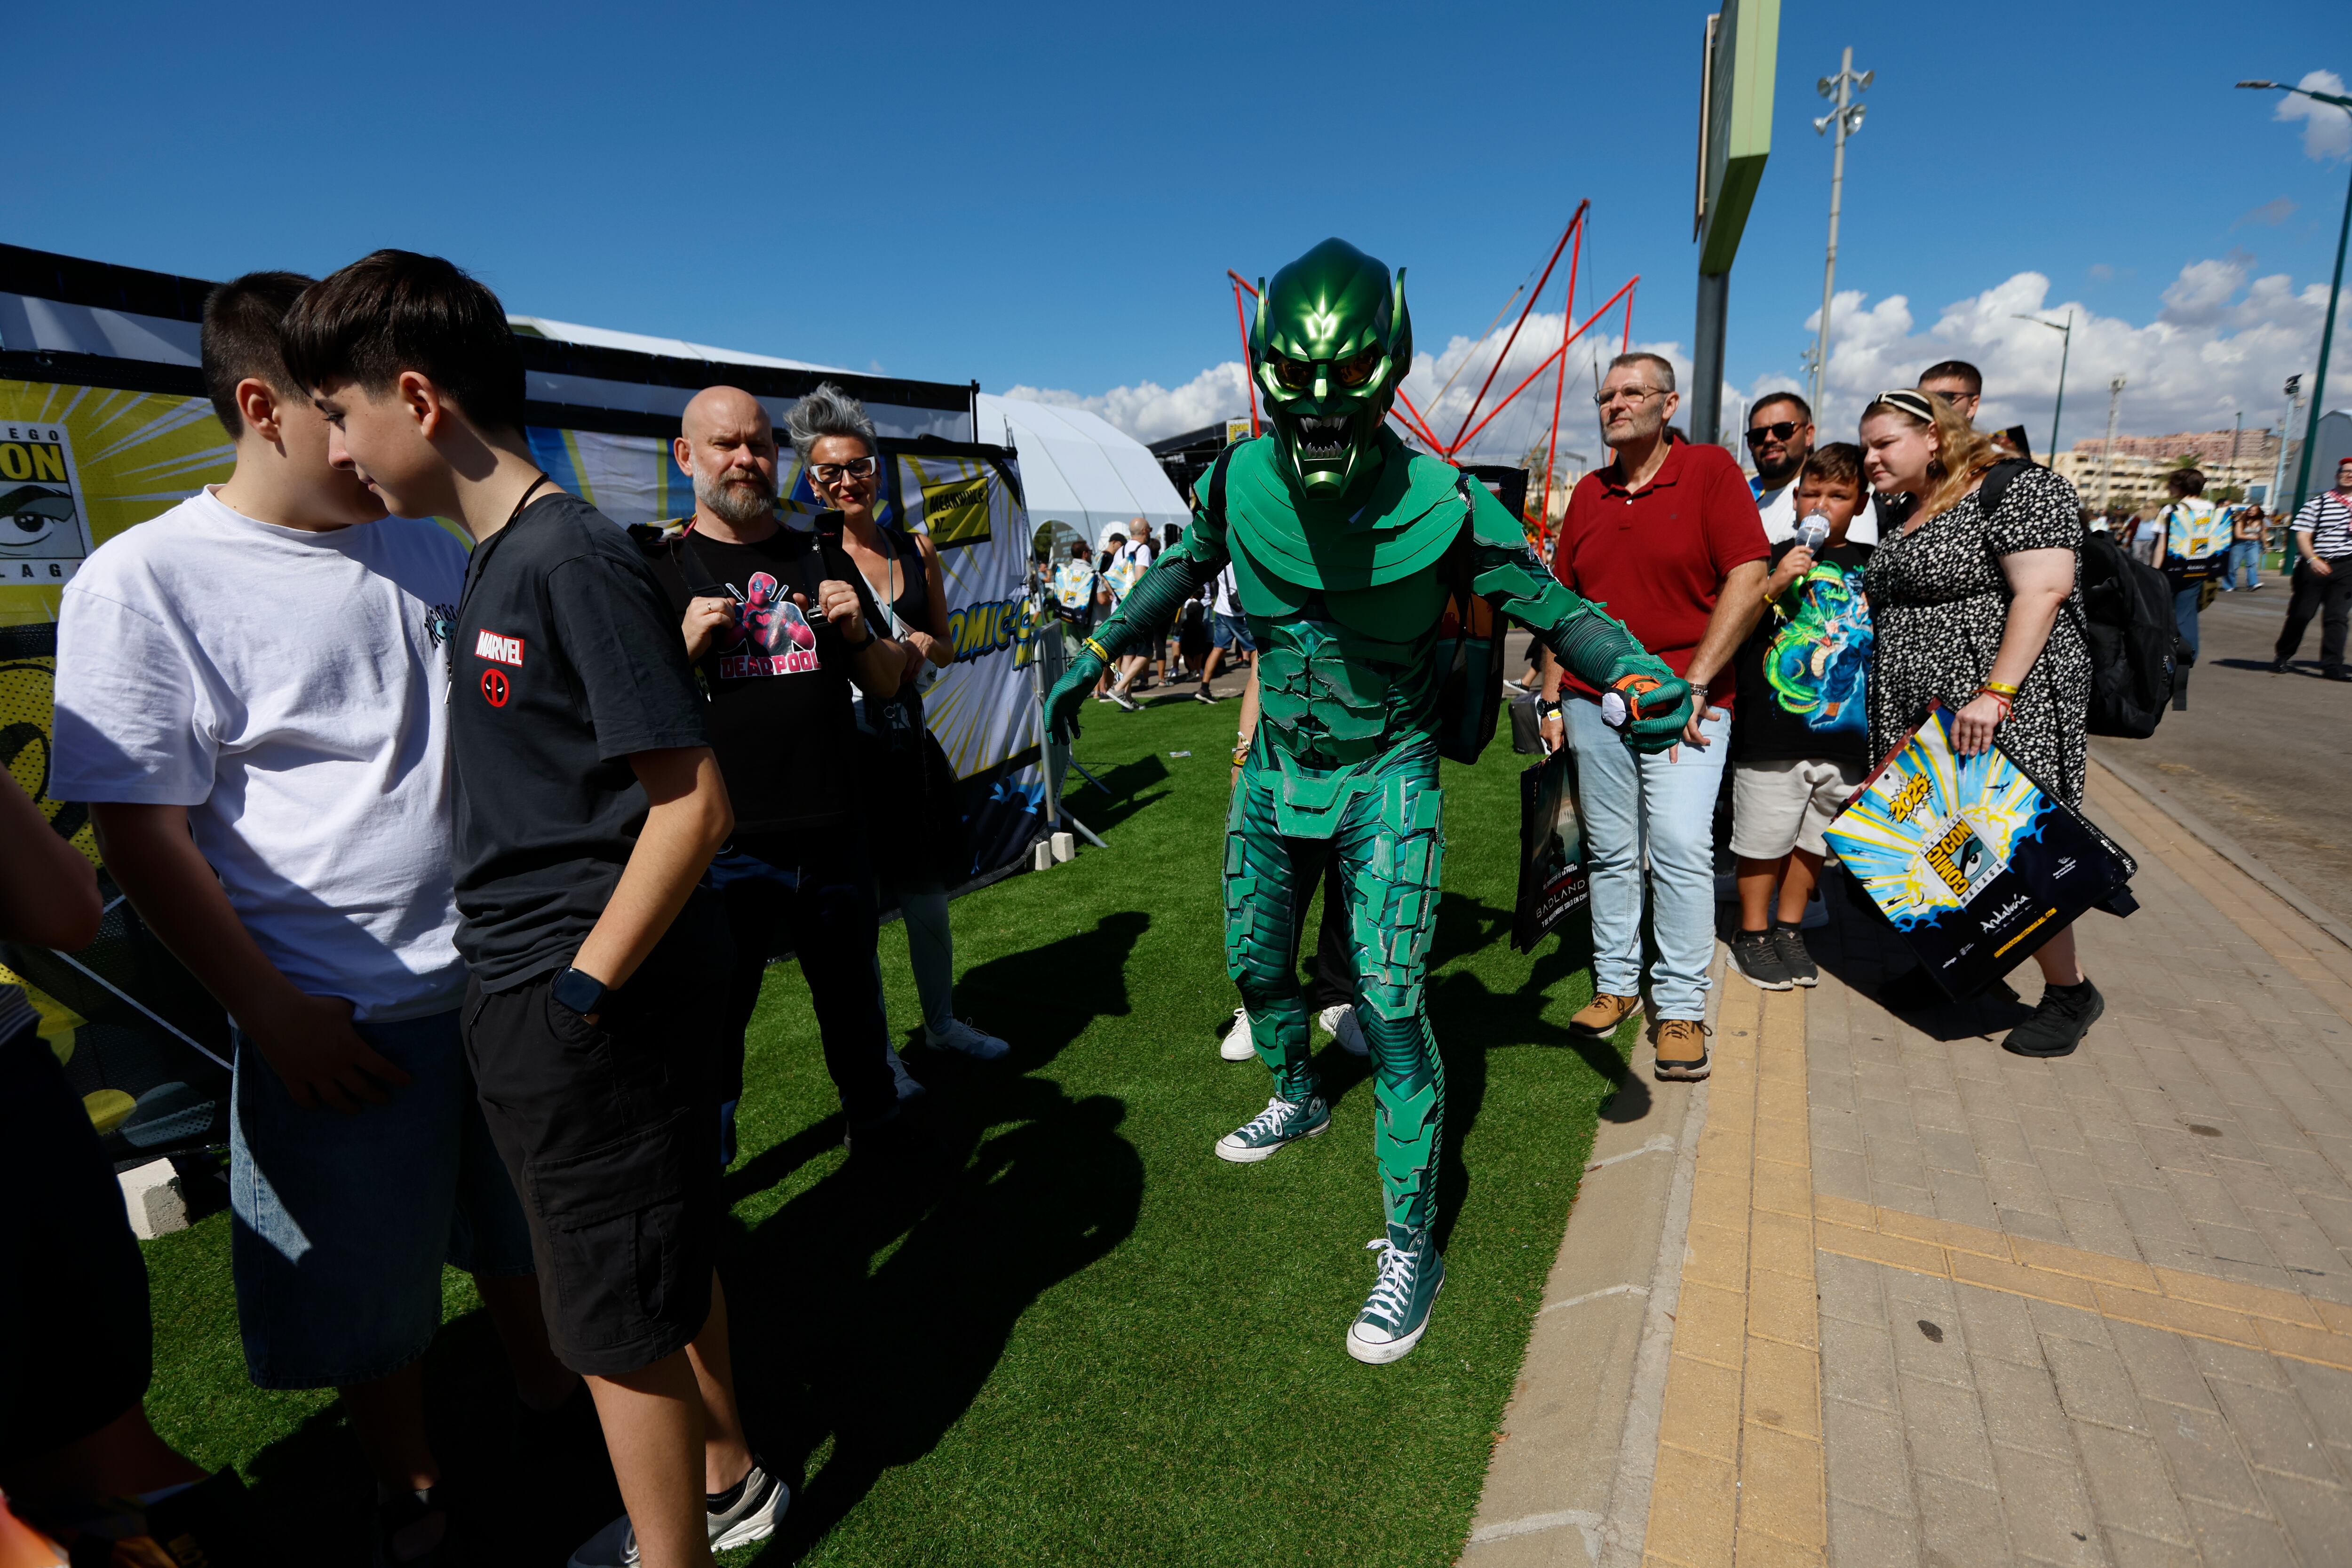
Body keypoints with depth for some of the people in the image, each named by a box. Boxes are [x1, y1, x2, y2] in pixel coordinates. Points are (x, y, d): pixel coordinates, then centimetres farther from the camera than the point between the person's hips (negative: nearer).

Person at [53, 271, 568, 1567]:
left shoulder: (422, 549, 6)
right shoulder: (143, 580, -10)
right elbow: (140, 836, -11)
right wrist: (273, 1013, -14)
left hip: (504, 973, 5)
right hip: (340, 1019, -4)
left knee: (527, 1233, 21)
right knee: (370, 1291, 15)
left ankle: (559, 1411, 46)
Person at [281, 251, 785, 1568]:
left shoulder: (575, 556, -18)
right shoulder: (496, 558, 11)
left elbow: (694, 802, -22)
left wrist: (578, 995, -19)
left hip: (581, 1007, -9)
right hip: (549, 981, 9)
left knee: (622, 1317, 9)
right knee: (669, 1258, 24)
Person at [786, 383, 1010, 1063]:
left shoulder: (918, 549, 9)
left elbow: (945, 649, 16)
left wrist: (925, 646, -6)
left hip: (910, 747, 5)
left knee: (928, 901, 16)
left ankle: (942, 1023, 36)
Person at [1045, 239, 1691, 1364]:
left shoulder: (1439, 503, -20)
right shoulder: (1241, 478, -10)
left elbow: (1549, 605, -12)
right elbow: (1183, 568, 9)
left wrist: (1637, 673, -32)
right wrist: (1092, 658, 8)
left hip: (1386, 775, -4)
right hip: (1277, 765, 5)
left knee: (1390, 1001, -9)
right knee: (1256, 962, 18)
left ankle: (1411, 1244, 9)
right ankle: (1298, 1099, 49)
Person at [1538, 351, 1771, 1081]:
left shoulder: (1710, 470, 0)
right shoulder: (1589, 492, 14)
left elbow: (1749, 581, -8)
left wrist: (1693, 686, -13)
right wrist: (1552, 699, 9)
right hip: (1594, 702, 4)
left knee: (1681, 846, -10)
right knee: (1610, 851, 8)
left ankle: (1682, 1007, 2)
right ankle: (1616, 984, 20)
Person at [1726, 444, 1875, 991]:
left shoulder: (1873, 565, 8)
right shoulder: (1772, 561, -1)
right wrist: (1774, 586, -18)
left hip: (1846, 735, 4)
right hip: (1773, 734, -3)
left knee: (1814, 840, 14)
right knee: (1764, 838, 4)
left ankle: (1789, 929, 30)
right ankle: (1753, 935, 20)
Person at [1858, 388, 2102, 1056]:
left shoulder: (2018, 489, -9)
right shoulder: (1908, 514, 17)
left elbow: (2042, 590, -19)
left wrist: (1996, 693, -26)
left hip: (2000, 716, -8)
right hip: (1920, 718, 8)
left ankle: (2070, 991, 14)